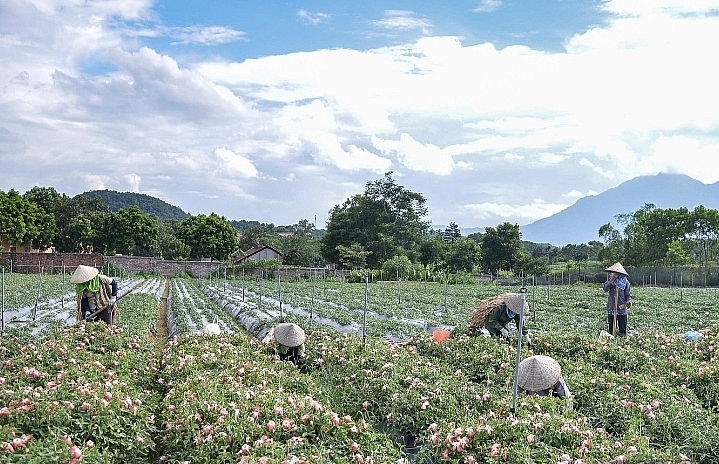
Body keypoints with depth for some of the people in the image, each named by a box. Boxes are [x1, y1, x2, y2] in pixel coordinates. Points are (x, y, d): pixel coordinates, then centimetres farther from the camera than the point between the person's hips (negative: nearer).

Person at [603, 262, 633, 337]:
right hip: (611, 308, 2)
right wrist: (612, 280, -18)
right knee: (611, 325, 11)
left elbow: (628, 294, 0)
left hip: (621, 308, -2)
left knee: (622, 327, 4)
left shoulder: (625, 282, -2)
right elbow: (605, 288, -11)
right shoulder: (610, 281, 5)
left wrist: (629, 301, -18)